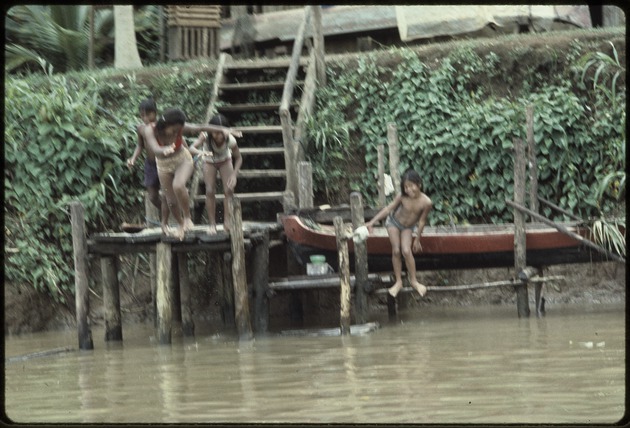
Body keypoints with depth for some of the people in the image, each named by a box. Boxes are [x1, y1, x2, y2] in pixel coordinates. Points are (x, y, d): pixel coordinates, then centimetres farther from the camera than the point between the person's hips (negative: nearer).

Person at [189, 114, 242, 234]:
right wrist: (200, 152, -73)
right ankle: (212, 224, 2)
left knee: (228, 190, -11)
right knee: (210, 192, -7)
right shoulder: (206, 136, -38)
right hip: (209, 162, 0)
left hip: (225, 161, 0)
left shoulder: (230, 140, -36)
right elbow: (192, 148, -50)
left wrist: (234, 175, -35)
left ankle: (227, 222, -5)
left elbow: (238, 158, -21)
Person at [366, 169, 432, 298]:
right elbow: (388, 209, -17)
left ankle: (413, 280, 2)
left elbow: (421, 221, -17)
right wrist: (372, 222, -19)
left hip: (408, 227, 0)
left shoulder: (426, 202, -28)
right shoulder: (402, 197, -27)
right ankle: (398, 281, 6)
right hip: (394, 222, 0)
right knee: (396, 251, -8)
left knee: (406, 251, -16)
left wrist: (417, 240, -6)